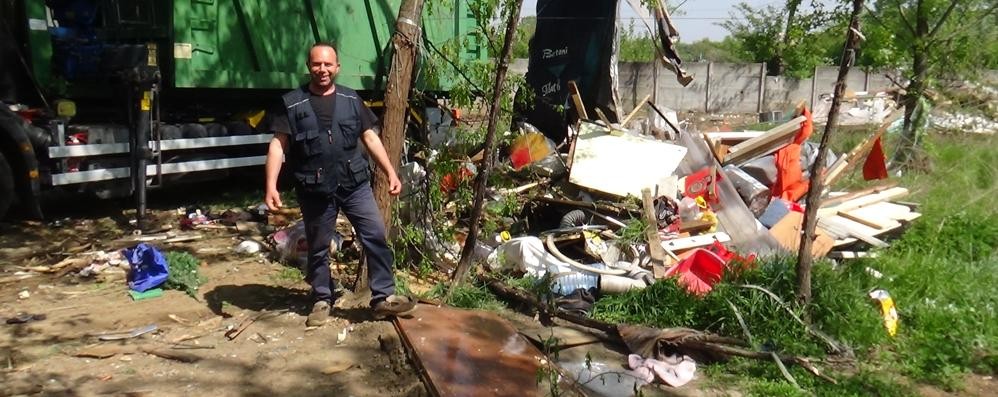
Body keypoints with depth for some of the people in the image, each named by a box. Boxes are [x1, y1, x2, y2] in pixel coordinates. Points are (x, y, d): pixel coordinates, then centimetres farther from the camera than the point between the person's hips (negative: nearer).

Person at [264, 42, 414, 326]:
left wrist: (391, 173, 4)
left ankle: (383, 297, 4)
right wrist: (271, 186, -13)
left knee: (376, 236, -5)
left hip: (355, 184, 2)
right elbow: (278, 145, -3)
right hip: (315, 190, -1)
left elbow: (370, 137, 10)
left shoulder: (351, 100, 8)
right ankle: (323, 300, 27)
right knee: (318, 248, 10)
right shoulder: (292, 103, 0)